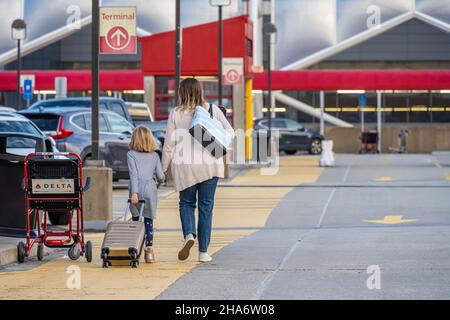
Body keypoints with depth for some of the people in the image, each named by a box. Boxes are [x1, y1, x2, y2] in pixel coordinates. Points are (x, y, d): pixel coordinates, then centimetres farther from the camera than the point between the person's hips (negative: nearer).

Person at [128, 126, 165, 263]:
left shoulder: (131, 155, 1)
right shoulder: (154, 156, 9)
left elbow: (133, 174, -9)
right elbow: (160, 176, 7)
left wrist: (134, 192, -15)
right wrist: (160, 179, 30)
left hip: (137, 190, -1)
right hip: (150, 189, 2)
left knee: (136, 219, 9)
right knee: (148, 221, 4)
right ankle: (149, 249, -4)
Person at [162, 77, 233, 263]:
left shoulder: (175, 114, -3)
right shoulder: (212, 110, 0)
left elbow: (169, 144, 0)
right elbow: (229, 132, 5)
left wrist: (164, 168, 9)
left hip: (184, 166, 0)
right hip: (209, 166, 1)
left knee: (186, 203, 17)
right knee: (206, 207, 8)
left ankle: (189, 234, -11)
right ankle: (203, 251, 8)